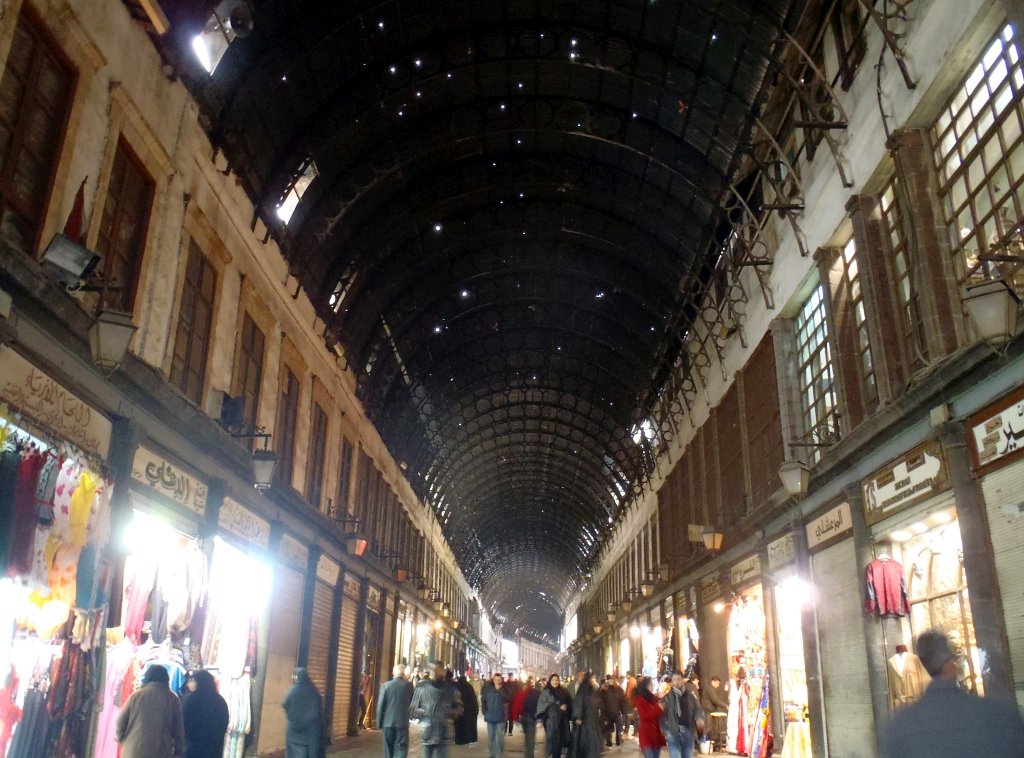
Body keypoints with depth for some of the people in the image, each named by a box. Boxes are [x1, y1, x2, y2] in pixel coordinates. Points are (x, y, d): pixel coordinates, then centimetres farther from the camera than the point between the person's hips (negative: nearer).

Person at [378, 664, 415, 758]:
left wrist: (379, 723, 5)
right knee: (401, 748, 1)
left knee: (389, 748, 14)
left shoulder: (386, 685, -3)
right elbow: (412, 703, 5)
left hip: (388, 722, 1)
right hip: (402, 721, -1)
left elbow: (380, 705, -2)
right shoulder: (409, 685, -4)